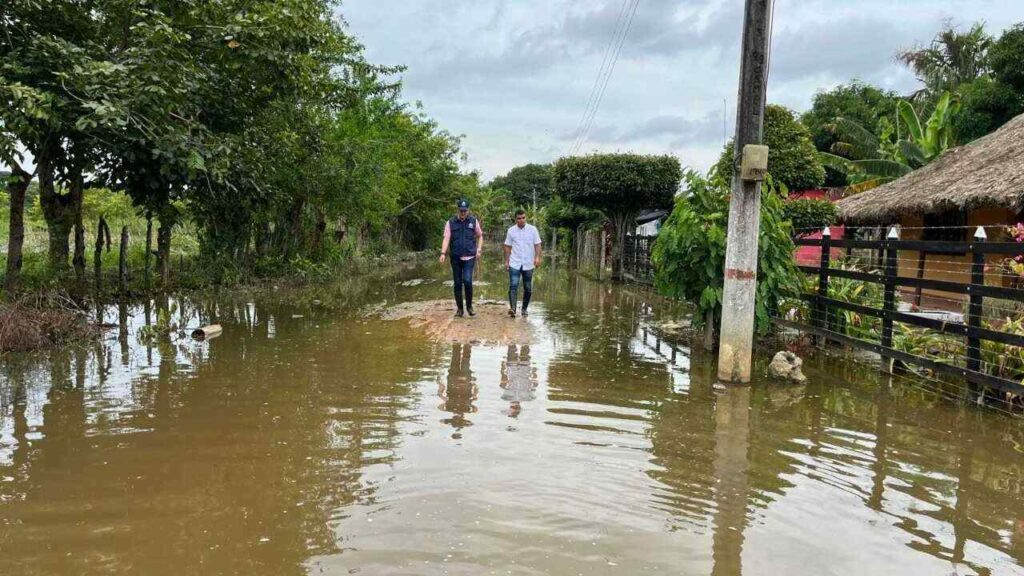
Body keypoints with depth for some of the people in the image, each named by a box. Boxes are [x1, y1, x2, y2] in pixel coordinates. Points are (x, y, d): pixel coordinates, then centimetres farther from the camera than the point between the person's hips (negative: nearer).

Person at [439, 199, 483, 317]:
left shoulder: (473, 221, 4)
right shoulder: (451, 223, 2)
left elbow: (480, 236, 15)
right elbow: (446, 239, -6)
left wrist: (479, 249, 1)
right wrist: (443, 253, -19)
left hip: (469, 257, -1)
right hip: (456, 258, 1)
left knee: (467, 280, -16)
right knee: (457, 283, 5)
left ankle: (469, 306, 3)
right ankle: (460, 309, 17)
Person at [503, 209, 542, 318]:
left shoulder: (532, 229, 0)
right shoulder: (511, 230, 3)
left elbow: (537, 245, -2)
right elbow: (508, 247, 8)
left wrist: (537, 257, -16)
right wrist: (506, 261, 4)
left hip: (528, 264, 1)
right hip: (514, 264, -1)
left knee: (528, 288, 8)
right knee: (513, 286, -14)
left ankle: (525, 309, 22)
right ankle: (512, 308, -22)